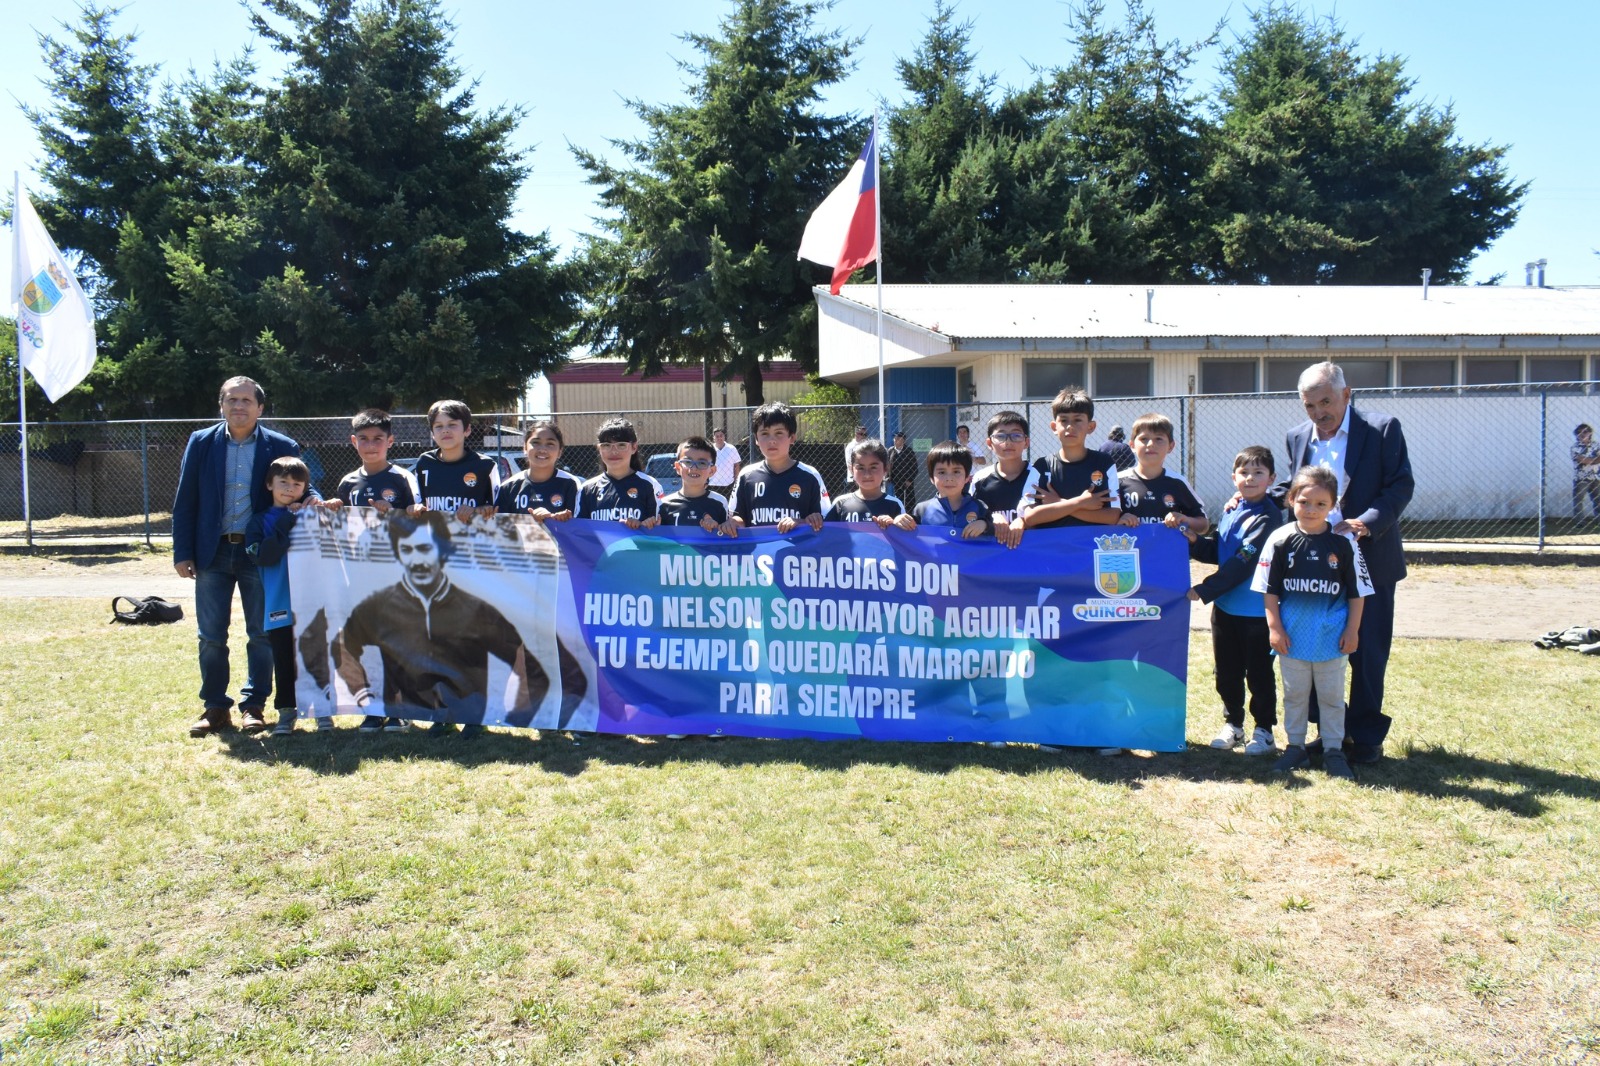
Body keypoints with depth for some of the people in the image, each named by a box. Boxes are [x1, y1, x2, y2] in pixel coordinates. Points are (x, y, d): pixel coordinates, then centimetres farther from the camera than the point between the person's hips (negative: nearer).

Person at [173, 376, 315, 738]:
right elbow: (185, 501, 4)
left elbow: (302, 488, 3)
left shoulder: (281, 447, -1)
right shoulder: (201, 443, 3)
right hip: (213, 552, 1)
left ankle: (253, 705, 17)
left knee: (262, 634, 5)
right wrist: (182, 552, -1)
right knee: (211, 636, 7)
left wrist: (313, 500, -22)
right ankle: (215, 707, 18)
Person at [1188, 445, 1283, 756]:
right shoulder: (1231, 510, 7)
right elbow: (1217, 552, 10)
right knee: (1226, 671, 16)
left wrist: (1204, 590, -22)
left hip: (1256, 610, -7)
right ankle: (1232, 723, 31)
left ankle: (1264, 729, 21)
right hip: (1224, 605, 7)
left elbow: (1242, 563, -21)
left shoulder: (1268, 517, -15)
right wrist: (1194, 542, -10)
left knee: (1258, 673, 6)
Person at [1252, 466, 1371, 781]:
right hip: (1292, 636, 1)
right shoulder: (1280, 540, -6)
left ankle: (1333, 751, 22)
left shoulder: (1343, 542, -6)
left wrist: (1352, 630, -2)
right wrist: (1274, 627, -6)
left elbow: (1356, 590, 0)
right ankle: (1295, 747, 26)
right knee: (1294, 693, 13)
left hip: (1332, 636, -1)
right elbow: (1269, 589, -2)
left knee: (1332, 696, 11)